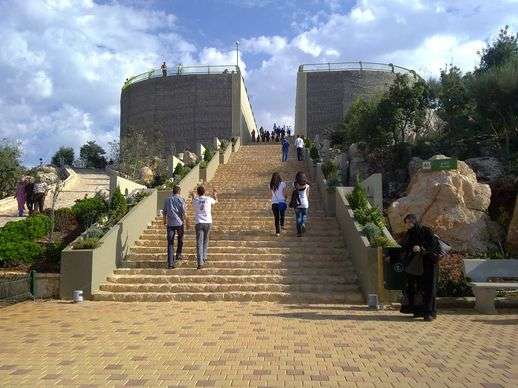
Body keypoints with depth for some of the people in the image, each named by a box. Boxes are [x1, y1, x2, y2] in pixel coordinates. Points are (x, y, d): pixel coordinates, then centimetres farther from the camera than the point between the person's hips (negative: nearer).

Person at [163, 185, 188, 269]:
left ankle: (170, 263, -4)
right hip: (179, 222, -2)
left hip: (170, 223, 2)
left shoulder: (167, 200, 12)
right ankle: (178, 254, 24)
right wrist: (186, 221, -2)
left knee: (170, 243, 1)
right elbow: (184, 212, -6)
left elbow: (164, 212, 17)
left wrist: (165, 221, 30)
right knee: (180, 239, 25)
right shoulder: (180, 199, 2)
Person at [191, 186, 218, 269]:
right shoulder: (208, 199, 1)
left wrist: (193, 197, 50)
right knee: (205, 241, 21)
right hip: (208, 222, 1)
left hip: (199, 223, -1)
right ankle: (204, 257, 26)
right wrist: (215, 195, 47)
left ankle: (200, 262, -14)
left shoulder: (195, 200, 2)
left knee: (199, 243, -4)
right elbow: (216, 201, 24)